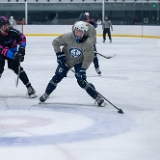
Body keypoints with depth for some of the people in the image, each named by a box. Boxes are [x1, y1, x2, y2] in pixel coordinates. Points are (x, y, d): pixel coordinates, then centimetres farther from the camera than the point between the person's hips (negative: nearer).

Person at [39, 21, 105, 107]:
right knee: (57, 77, -2)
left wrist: (82, 70, -27)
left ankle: (98, 98, -1)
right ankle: (46, 94, 18)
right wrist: (59, 54, -18)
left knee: (82, 81, -12)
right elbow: (55, 42, -13)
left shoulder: (88, 44, -29)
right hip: (66, 60, 2)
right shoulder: (68, 37, -29)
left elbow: (88, 59, -21)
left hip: (79, 62, -1)